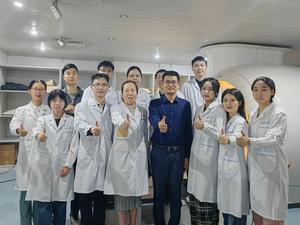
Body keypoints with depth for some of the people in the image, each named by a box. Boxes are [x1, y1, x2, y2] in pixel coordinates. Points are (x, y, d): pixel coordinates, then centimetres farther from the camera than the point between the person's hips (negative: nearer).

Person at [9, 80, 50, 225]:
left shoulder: (49, 110, 8)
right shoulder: (21, 110, 6)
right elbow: (13, 126, -11)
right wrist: (18, 130, -35)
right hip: (27, 155, 0)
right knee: (26, 192, 4)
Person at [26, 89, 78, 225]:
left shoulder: (72, 121, 4)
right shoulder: (43, 119, 7)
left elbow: (74, 145, 0)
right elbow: (36, 128, -17)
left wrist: (68, 165, -8)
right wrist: (38, 134, -40)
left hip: (63, 166, 0)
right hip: (44, 166, 1)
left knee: (60, 204, 7)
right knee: (43, 204, -1)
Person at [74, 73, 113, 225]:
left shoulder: (111, 108, 11)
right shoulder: (81, 106, 1)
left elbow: (113, 133, 13)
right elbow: (80, 124, -19)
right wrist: (91, 130, -40)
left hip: (105, 157, 3)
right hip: (88, 157, -2)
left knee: (101, 199, 11)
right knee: (85, 198, 5)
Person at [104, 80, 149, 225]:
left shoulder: (143, 111, 12)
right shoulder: (116, 108, 1)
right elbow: (117, 119, -24)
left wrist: (147, 155, 13)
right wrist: (123, 123, -47)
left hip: (139, 154, 3)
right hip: (121, 153, -3)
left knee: (136, 190, 9)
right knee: (121, 190, 2)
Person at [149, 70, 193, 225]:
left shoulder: (185, 105, 5)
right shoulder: (155, 103, 2)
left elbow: (188, 131, 5)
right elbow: (153, 119, -20)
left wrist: (187, 155, 2)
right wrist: (159, 125, -44)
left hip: (178, 153, 1)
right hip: (159, 152, -1)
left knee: (176, 191, 10)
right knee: (159, 191, 10)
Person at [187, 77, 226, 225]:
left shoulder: (219, 110, -7)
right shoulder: (199, 109, 14)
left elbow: (220, 134, -18)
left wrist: (205, 126, -35)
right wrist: (189, 155, 18)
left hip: (209, 157, -6)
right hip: (196, 156, 6)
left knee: (207, 194, -3)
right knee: (195, 193, 9)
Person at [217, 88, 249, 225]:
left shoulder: (240, 121, -13)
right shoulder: (226, 121, 11)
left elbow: (237, 139, -35)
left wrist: (228, 140, -53)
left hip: (235, 169, -8)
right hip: (223, 168, 8)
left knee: (236, 210, 0)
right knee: (225, 207, 16)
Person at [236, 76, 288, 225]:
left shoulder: (278, 114, -7)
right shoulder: (252, 114, 12)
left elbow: (273, 138, -22)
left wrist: (249, 142, -36)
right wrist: (244, 140, -1)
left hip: (270, 168, -6)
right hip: (254, 167, 6)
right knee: (256, 213, 12)